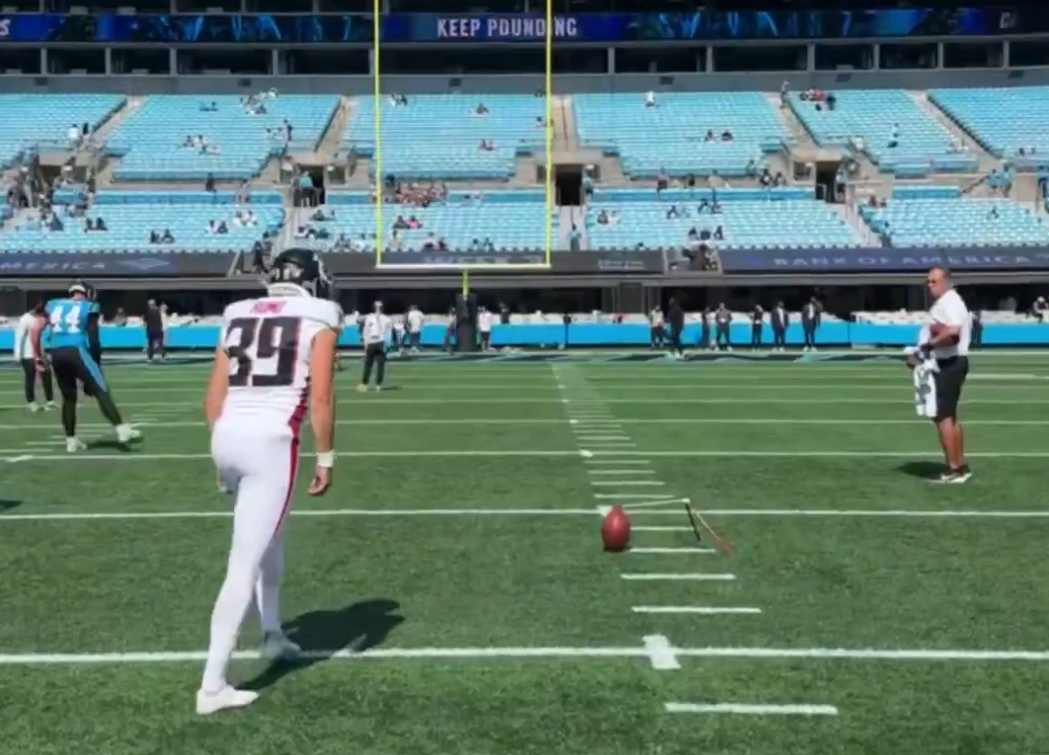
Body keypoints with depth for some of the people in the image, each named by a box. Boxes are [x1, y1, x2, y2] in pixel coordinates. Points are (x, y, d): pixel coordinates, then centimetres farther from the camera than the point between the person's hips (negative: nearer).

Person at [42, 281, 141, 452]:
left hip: (56, 354, 5)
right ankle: (122, 430, -14)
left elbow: (37, 332, 16)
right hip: (76, 352, -5)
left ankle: (71, 441, 19)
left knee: (68, 398, 16)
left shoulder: (53, 305, 21)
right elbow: (93, 339, 5)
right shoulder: (88, 307, 8)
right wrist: (97, 361, 13)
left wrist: (39, 356, 23)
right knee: (101, 392, -4)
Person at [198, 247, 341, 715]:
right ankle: (213, 685, 0)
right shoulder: (319, 319, 4)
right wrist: (325, 458, 3)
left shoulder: (238, 317, 18)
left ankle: (272, 633, 41)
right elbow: (321, 400, -5)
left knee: (269, 533, 28)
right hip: (271, 440, -6)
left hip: (227, 437, 6)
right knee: (244, 563, -3)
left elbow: (213, 398, 16)